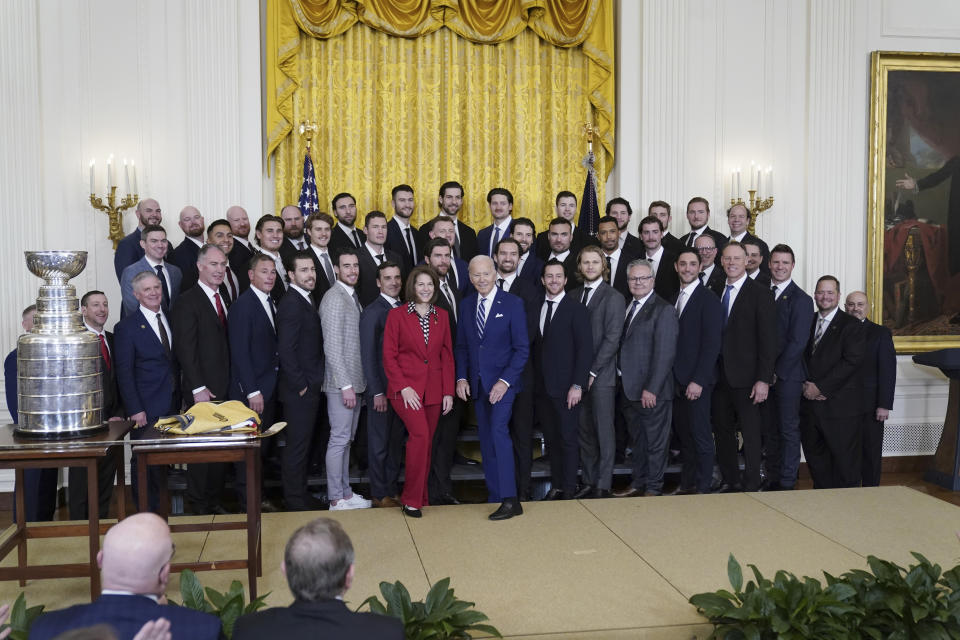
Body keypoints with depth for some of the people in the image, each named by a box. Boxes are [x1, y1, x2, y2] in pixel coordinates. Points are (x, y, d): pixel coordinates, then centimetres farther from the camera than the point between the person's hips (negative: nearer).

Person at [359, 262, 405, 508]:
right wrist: (377, 392, -15)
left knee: (396, 442, 14)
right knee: (379, 443, 4)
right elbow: (368, 355, -13)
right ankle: (380, 494, 15)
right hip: (381, 389, -6)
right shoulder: (372, 312, -11)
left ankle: (393, 489, 25)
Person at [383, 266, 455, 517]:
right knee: (420, 434, -20)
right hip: (406, 389, -4)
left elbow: (447, 355, 10)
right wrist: (403, 387, -12)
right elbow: (389, 355, -3)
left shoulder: (441, 316, 9)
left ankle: (421, 496, 21)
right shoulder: (397, 315, -2)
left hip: (433, 390, 4)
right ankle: (411, 499, -9)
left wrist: (448, 391, 4)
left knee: (427, 442, 7)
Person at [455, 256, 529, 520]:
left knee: (498, 430, -18)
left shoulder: (512, 304, -6)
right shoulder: (466, 305, 8)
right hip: (477, 384, 5)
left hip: (502, 381, -5)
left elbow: (522, 348, -8)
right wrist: (462, 377, 0)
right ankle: (496, 496, 17)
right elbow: (461, 346, 14)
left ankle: (510, 500, -16)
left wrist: (505, 381, -16)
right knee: (486, 440, 8)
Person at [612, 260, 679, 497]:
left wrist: (651, 389, -20)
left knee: (655, 441, 5)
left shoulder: (663, 310, -12)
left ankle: (653, 487, 15)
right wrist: (623, 383, 4)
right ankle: (638, 482, 29)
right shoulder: (627, 307, 13)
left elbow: (665, 353, -17)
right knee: (637, 440, 18)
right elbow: (623, 345, 12)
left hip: (651, 391, -8)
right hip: (629, 388, 8)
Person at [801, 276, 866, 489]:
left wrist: (820, 387, -15)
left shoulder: (852, 325, -3)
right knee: (814, 456, 10)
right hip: (809, 404, 5)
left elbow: (852, 361, -12)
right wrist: (805, 384, -5)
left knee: (844, 461, 0)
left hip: (840, 407, -5)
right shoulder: (807, 323, 14)